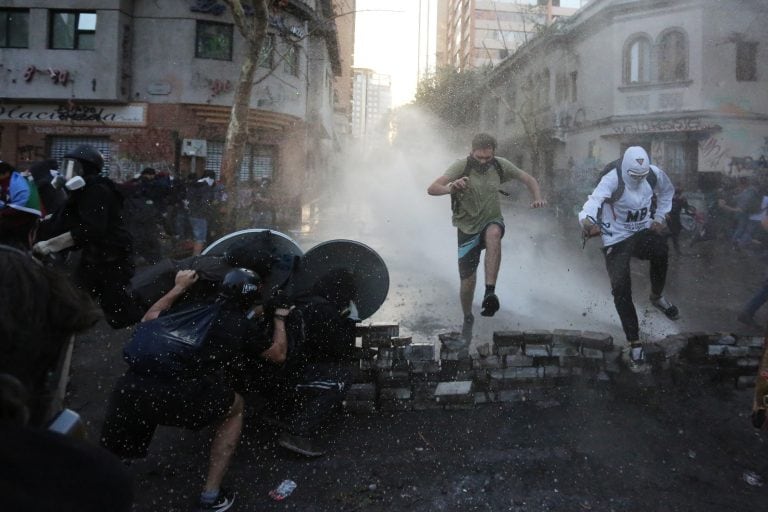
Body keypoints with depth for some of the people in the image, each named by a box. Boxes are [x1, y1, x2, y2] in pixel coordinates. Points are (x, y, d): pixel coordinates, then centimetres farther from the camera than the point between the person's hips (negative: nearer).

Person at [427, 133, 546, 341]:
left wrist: (537, 198, -12)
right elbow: (432, 189, -27)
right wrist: (450, 187, -49)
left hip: (492, 221, 1)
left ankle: (490, 292, -38)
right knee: (468, 280, -1)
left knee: (493, 234, -38)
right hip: (467, 228, -1)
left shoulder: (500, 165, -6)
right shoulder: (461, 166, -17)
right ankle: (467, 319, 28)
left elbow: (528, 179, 8)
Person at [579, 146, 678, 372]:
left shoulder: (655, 174, -6)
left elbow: (667, 192, 18)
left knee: (661, 251, -30)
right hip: (616, 239, -3)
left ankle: (657, 296, 2)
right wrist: (587, 219, -63)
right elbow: (595, 199, -42)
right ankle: (634, 345, 1)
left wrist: (660, 217, 7)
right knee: (621, 290, -11)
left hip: (643, 231, 3)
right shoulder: (612, 180, -21)